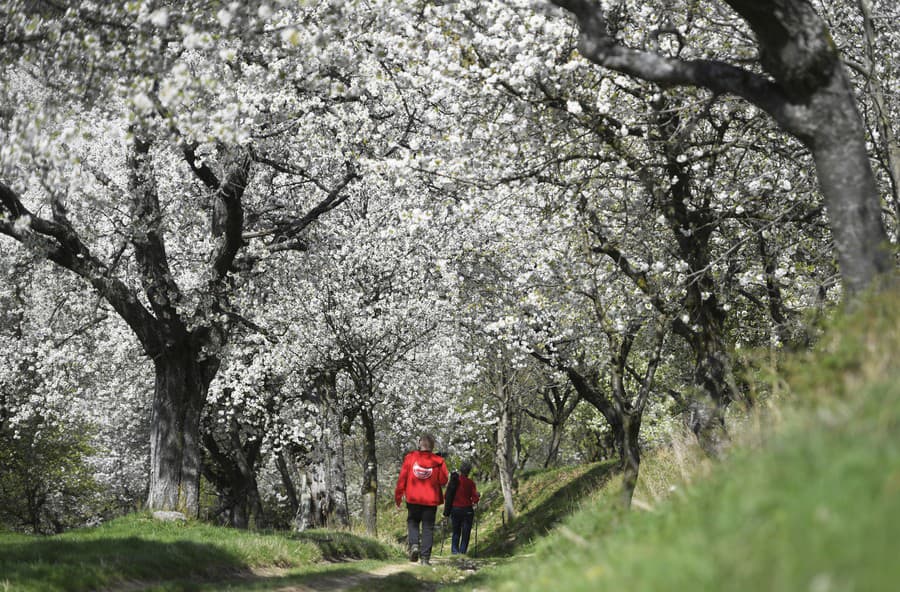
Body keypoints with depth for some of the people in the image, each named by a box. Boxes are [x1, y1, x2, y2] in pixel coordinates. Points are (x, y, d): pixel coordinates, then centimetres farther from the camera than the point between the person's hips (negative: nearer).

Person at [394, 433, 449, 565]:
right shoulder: (438, 461, -4)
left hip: (413, 499, 0)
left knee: (412, 522, 18)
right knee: (428, 527, 5)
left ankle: (414, 544, -7)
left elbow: (402, 478, -2)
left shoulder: (410, 458, -3)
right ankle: (425, 557, 0)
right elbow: (443, 480, -3)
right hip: (431, 500, 0)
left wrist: (398, 495, 7)